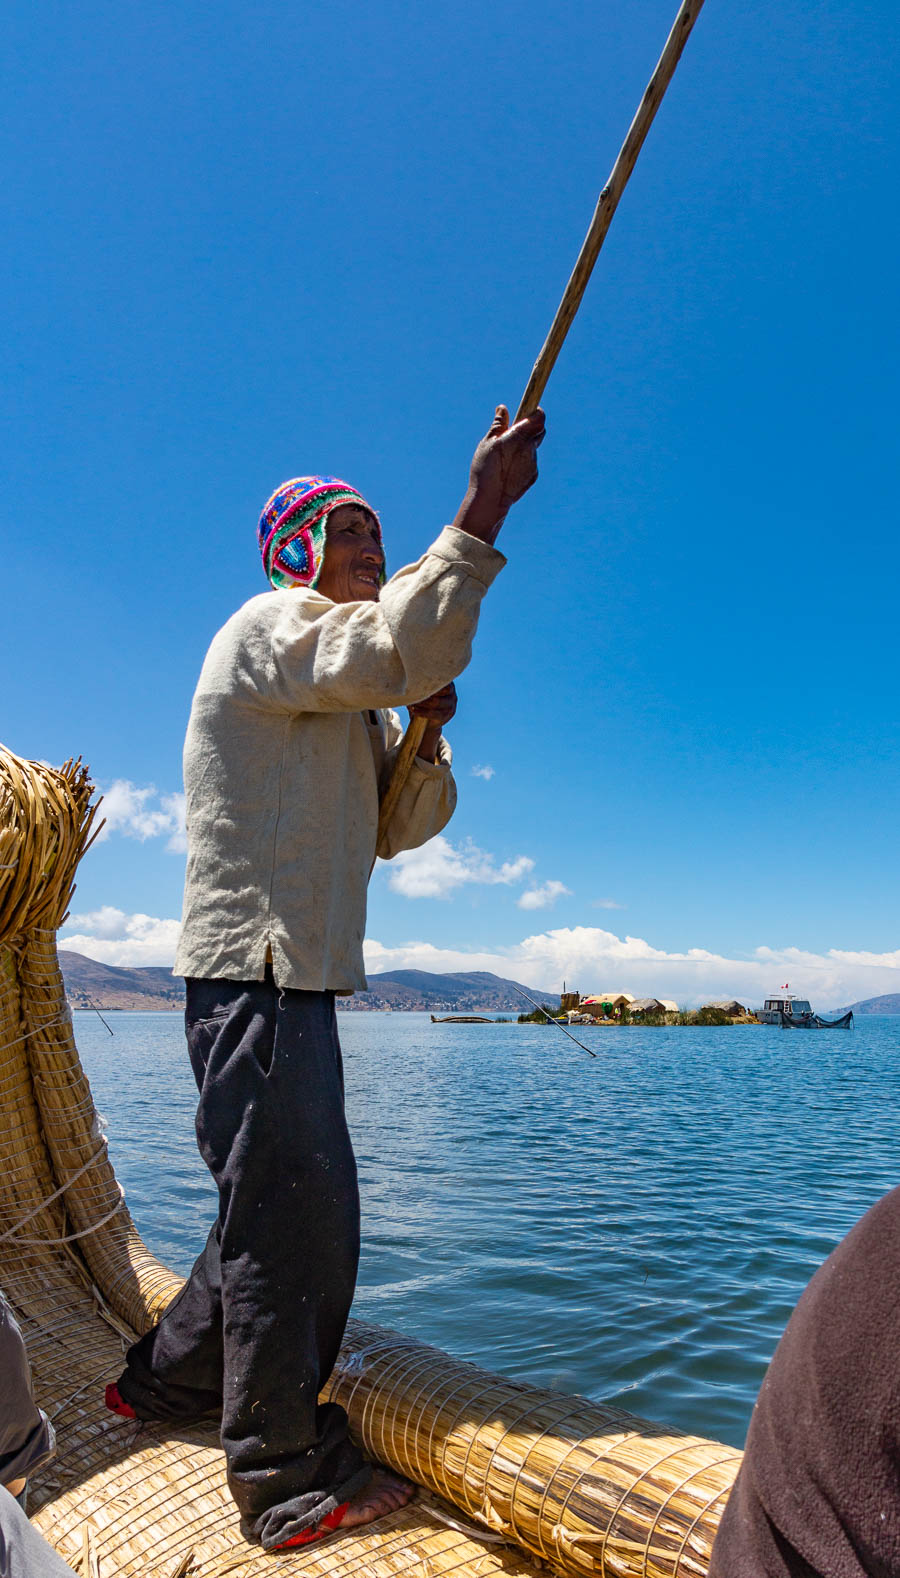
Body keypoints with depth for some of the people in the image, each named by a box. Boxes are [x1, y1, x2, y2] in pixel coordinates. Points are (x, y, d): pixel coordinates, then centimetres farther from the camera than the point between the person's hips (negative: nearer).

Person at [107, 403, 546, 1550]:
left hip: (297, 975, 10)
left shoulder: (346, 704, 24)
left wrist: (421, 732, 1)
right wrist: (482, 513, -21)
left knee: (282, 1206, 19)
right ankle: (288, 1479, 12)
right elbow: (404, 645, -26)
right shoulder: (271, 625, -5)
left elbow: (399, 828, 16)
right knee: (292, 1208, -4)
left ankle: (166, 1380, 38)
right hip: (254, 970, -10)